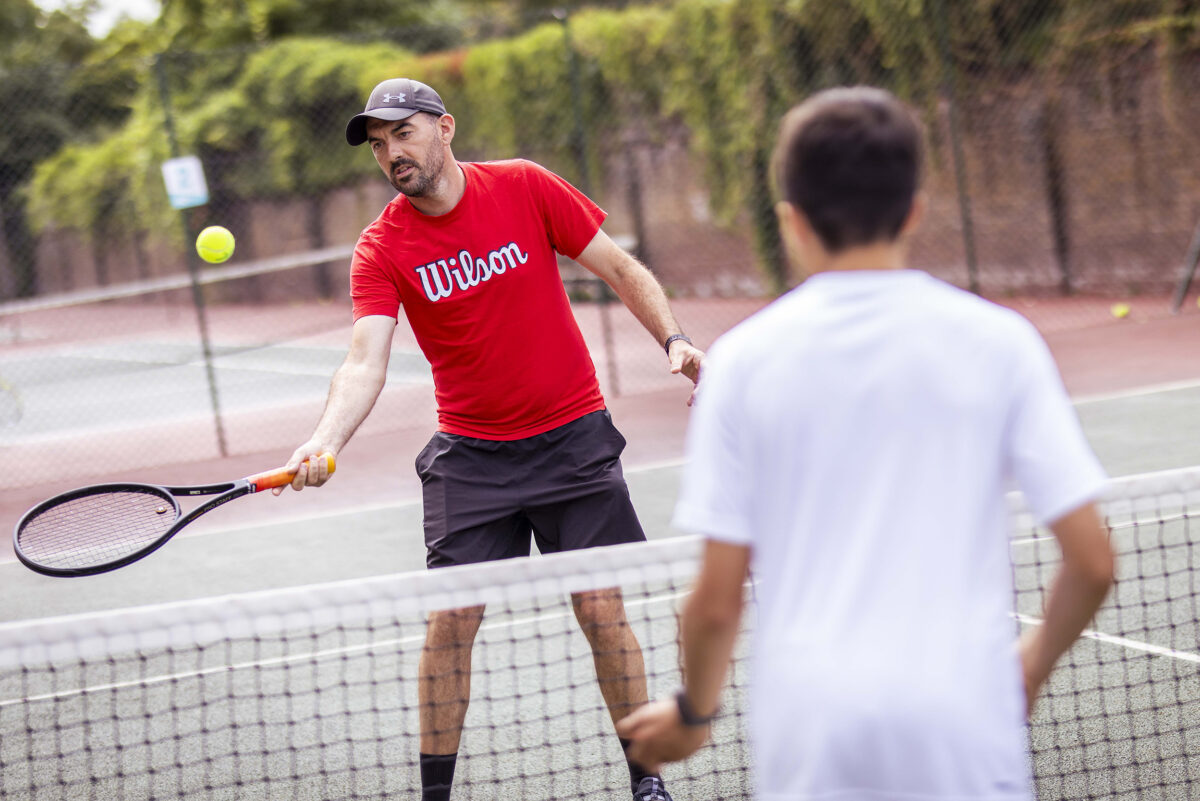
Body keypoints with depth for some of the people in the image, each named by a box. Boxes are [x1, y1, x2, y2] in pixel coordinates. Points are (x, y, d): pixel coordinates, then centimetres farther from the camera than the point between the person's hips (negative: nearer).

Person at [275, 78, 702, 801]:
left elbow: (620, 268, 2)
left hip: (572, 436, 0)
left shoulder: (524, 186, -6)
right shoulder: (382, 249, -8)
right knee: (450, 621, -5)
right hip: (470, 455, 0)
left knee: (603, 610, -2)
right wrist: (324, 443, -37)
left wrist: (674, 338, -13)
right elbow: (366, 362, -20)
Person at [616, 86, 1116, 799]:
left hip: (807, 740, 0)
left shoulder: (745, 358, -1)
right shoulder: (997, 342, 0)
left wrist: (693, 712, 19)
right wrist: (1031, 667, 18)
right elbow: (1092, 561, -1)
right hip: (964, 719, 0)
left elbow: (718, 598, 0)